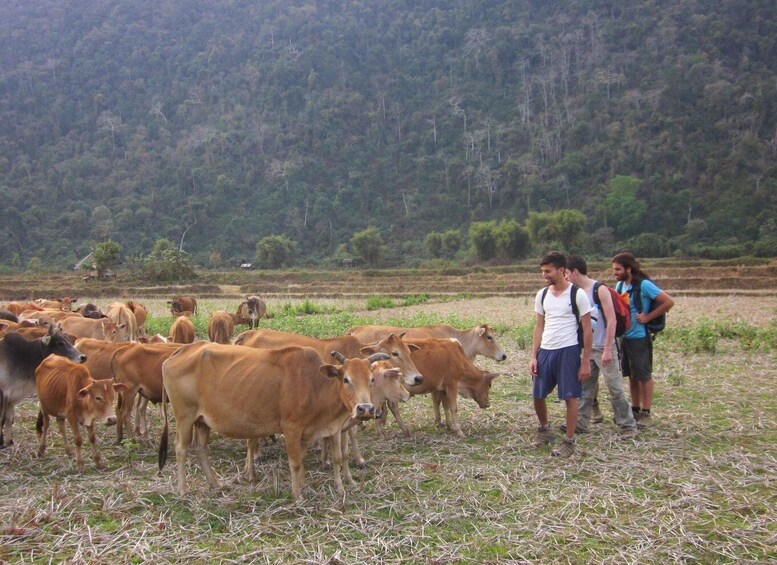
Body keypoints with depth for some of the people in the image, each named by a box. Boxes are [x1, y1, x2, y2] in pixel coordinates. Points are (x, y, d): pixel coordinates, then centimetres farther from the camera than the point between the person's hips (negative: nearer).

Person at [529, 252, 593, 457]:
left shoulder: (577, 295, -8)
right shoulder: (542, 295, 7)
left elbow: (587, 330, -5)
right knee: (538, 395, 10)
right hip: (545, 350, 5)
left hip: (568, 351, -5)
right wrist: (533, 357, 6)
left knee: (570, 397, 1)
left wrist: (586, 361, -7)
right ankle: (544, 429, 34)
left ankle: (569, 441, 13)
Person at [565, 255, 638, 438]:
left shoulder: (600, 290, -14)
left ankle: (628, 426, 8)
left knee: (615, 389, -2)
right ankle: (580, 423, 16)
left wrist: (607, 350, -19)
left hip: (604, 348, -7)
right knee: (585, 388, 10)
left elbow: (612, 321, -16)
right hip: (587, 348, 7)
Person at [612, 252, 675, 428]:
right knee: (631, 375, 14)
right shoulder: (620, 285, 6)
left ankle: (646, 413, 10)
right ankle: (635, 410, 24)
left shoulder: (644, 285, -16)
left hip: (640, 337, -7)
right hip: (624, 337, 7)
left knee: (644, 376, 2)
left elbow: (669, 302, -19)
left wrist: (648, 317, -16)